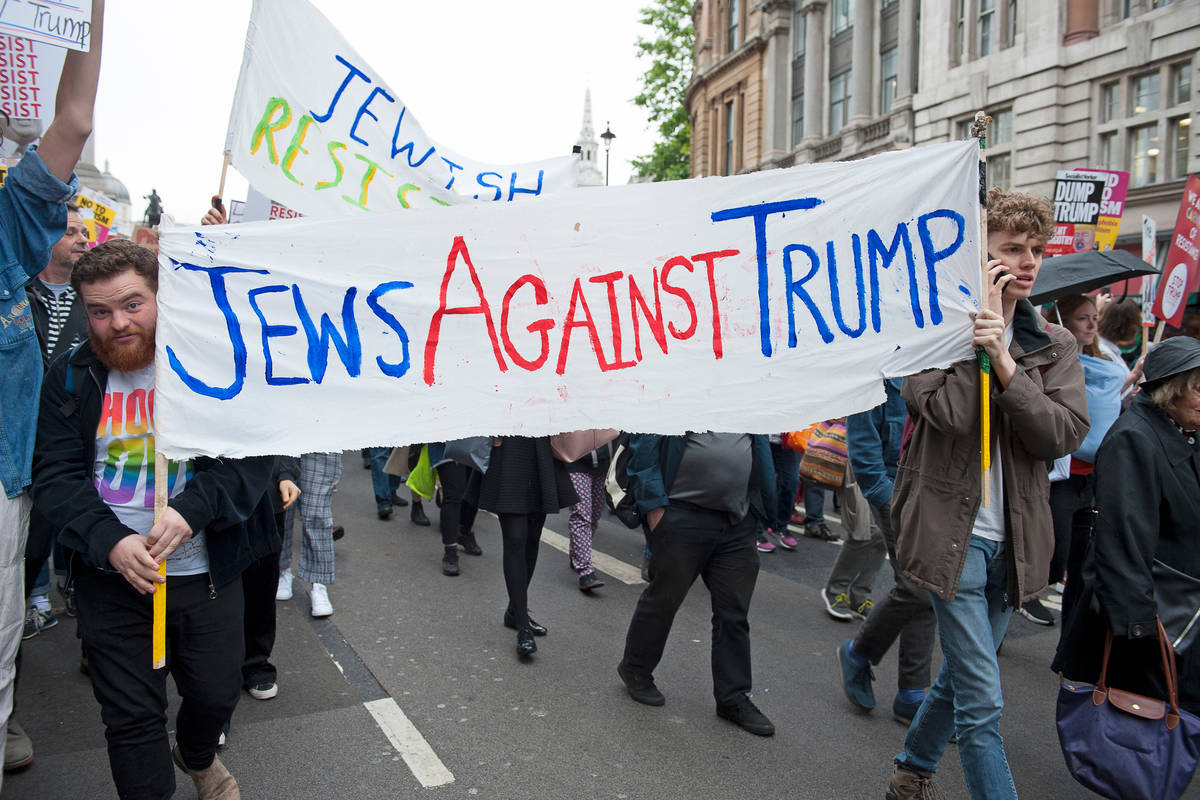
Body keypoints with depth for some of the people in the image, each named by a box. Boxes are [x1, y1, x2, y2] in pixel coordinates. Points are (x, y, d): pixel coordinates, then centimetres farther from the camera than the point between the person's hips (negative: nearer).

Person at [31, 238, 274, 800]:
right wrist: (109, 540, -19)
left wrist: (192, 509, -26)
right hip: (111, 579, 1)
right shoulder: (70, 379, 2)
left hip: (205, 572, 0)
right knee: (131, 716, 6)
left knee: (217, 693, 15)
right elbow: (55, 476, -3)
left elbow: (252, 459, -10)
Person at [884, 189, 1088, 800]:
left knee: (960, 678, 21)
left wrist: (1004, 362, -18)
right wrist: (980, 327, -16)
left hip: (1012, 537, 6)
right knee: (982, 702, -4)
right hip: (953, 531, -5)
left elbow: (1065, 434, -7)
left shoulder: (1054, 345, 7)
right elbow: (949, 412, -22)